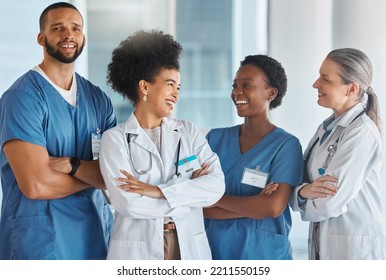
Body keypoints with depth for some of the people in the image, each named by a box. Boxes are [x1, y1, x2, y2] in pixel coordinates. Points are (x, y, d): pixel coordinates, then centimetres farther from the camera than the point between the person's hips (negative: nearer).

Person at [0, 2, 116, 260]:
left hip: (96, 234, 6)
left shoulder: (98, 99, 6)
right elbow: (36, 185, -20)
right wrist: (94, 174, -6)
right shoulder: (22, 97, -12)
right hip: (40, 239, -6)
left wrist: (74, 166, -18)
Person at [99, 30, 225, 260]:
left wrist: (160, 191, -16)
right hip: (137, 251, -3)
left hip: (189, 249, 3)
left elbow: (216, 185, -6)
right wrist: (190, 190, -7)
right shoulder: (115, 139, -2)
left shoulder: (189, 133, 8)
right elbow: (127, 202, -14)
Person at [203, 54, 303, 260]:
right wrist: (254, 206, -16)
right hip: (214, 249, 3)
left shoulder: (286, 144, -8)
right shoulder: (215, 138, 2)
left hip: (263, 253, -3)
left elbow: (274, 207, -19)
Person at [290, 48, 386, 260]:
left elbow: (329, 202, -22)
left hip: (355, 248, -7)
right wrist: (304, 191, -17)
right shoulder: (327, 128, 9)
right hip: (323, 243, 8)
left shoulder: (361, 132, -17)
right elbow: (303, 182, 5)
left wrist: (303, 203, -2)